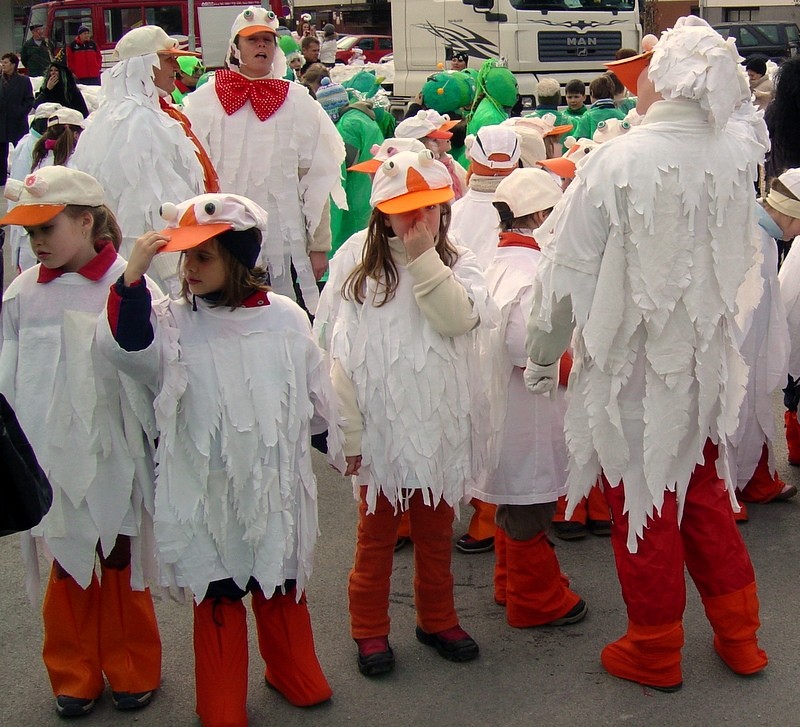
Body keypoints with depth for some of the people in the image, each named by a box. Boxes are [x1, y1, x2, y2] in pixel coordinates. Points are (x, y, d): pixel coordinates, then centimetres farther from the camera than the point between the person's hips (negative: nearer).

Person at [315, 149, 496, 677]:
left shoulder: (456, 263, 0)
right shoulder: (358, 262, -5)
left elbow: (460, 318, -22)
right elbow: (341, 353, -7)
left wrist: (424, 258, -22)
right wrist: (349, 430, -10)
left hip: (440, 425, 2)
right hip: (381, 428, -2)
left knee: (437, 529, 16)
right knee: (377, 530, 12)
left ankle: (438, 618, 33)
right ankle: (370, 627, 27)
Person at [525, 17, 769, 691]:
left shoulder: (617, 162, -20)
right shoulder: (737, 159, -8)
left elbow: (569, 273, -14)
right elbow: (741, 261, 6)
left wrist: (542, 355, -1)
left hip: (632, 363, -4)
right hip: (707, 359, 4)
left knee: (643, 506, 11)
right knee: (705, 494, 21)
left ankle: (656, 650, 27)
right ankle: (739, 637, 32)